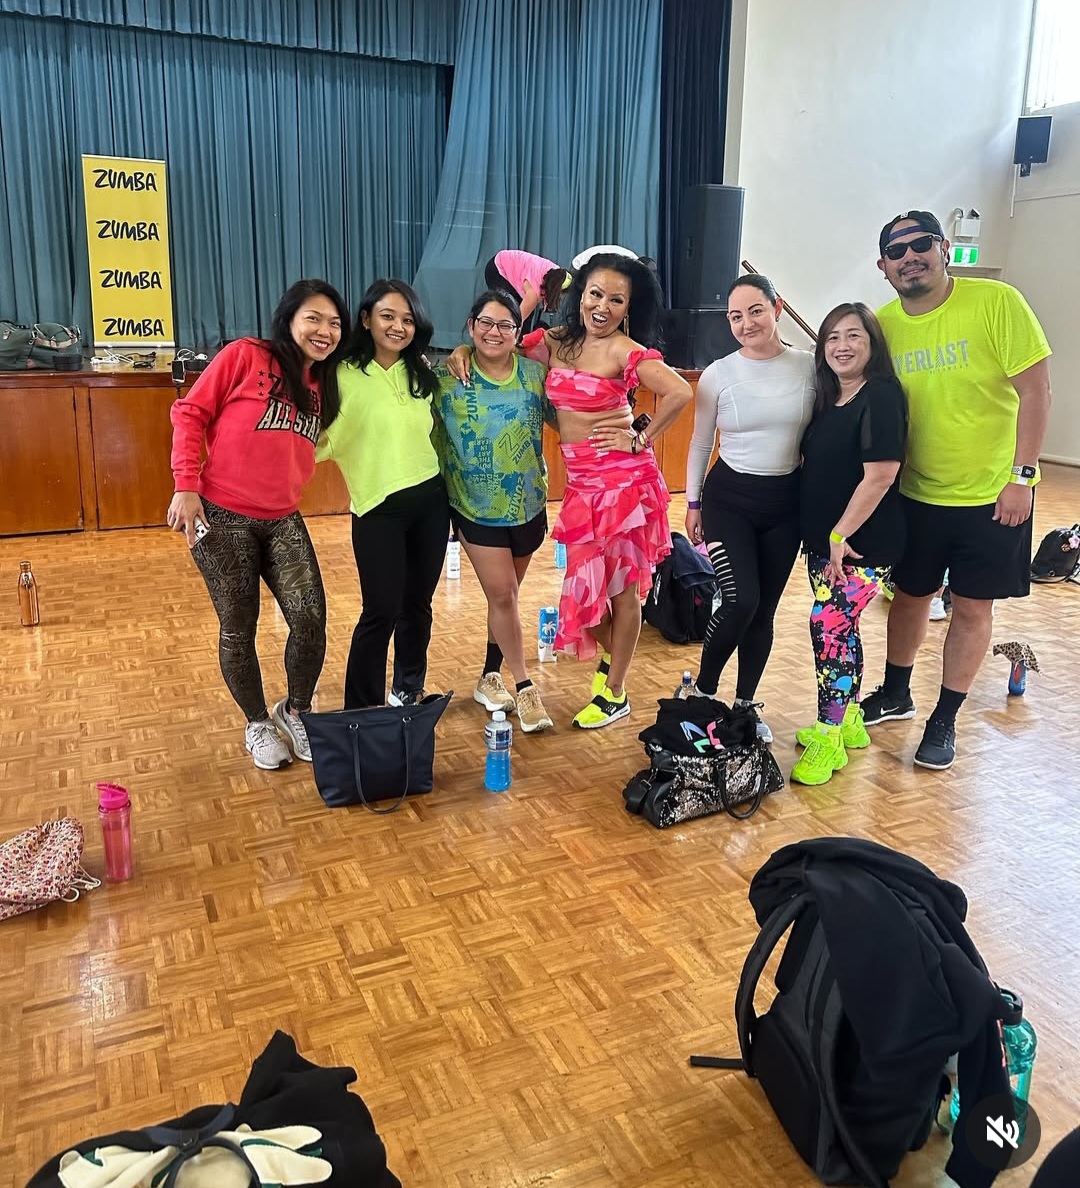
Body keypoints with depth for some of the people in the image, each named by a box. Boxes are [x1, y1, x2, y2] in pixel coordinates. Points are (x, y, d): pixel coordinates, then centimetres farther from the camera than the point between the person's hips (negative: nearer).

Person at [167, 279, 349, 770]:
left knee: (311, 621, -5)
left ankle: (295, 712, 21)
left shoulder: (322, 385, 11)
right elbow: (190, 413, -6)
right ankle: (257, 725, 26)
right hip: (221, 516, -4)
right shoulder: (245, 356, -7)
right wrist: (186, 486, -12)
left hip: (282, 521, 5)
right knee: (238, 629, 5)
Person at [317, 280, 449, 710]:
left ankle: (408, 692, 32)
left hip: (431, 500, 5)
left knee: (417, 605, 13)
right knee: (381, 612, -4)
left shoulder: (421, 371, 8)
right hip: (379, 508, -5)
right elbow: (322, 442, -13)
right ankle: (361, 711, 11)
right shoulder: (345, 376, -8)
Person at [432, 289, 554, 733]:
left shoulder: (535, 373, -2)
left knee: (504, 594, 14)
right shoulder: (448, 379, -8)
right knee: (502, 594, -6)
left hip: (528, 504, 3)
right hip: (477, 506, -3)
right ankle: (523, 687, 8)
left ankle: (490, 678, 30)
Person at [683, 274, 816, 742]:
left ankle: (745, 703, 26)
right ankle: (702, 689, 9)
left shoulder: (810, 367, -3)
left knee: (765, 609, 8)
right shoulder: (717, 375, -6)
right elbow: (700, 443, 4)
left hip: (786, 501, 2)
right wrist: (693, 503, 5)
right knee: (740, 600, -16)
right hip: (729, 497, -2)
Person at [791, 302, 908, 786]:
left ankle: (829, 739, 2)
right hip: (823, 538, 8)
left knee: (829, 624, -10)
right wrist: (822, 536, 10)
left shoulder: (881, 396, -14)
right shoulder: (827, 398, 11)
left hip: (862, 542, -8)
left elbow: (880, 475, -20)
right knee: (840, 626, 15)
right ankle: (849, 722, 30)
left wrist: (841, 535, -18)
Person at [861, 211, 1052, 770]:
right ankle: (895, 694, 37)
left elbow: (1034, 389, -12)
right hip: (916, 493, 3)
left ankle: (944, 719, 23)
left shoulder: (997, 302, -14)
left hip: (992, 494, -3)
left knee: (972, 607, 7)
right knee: (909, 596, 16)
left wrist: (1021, 475, -15)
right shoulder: (882, 324, -4)